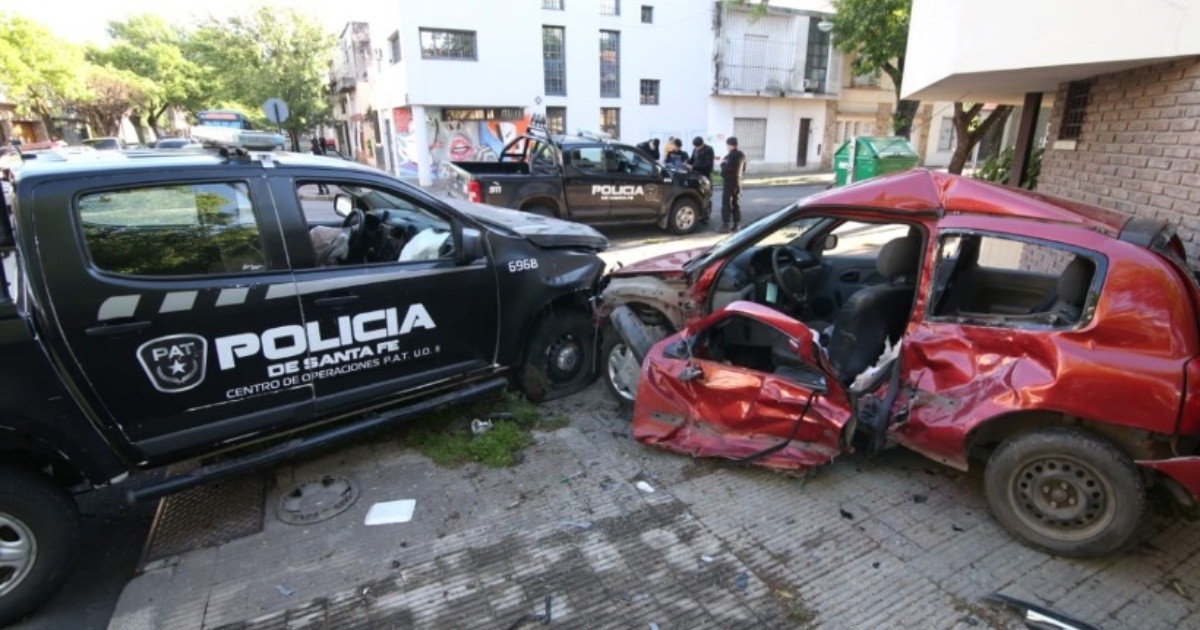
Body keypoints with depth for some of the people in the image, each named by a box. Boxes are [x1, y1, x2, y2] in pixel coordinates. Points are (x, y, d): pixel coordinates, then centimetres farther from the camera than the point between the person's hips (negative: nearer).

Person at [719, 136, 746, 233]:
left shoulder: (730, 156, -16)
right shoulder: (741, 155, 11)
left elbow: (726, 169, -22)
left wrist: (722, 163, -5)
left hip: (729, 182, -8)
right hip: (738, 182, 8)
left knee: (726, 204, -6)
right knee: (736, 204, 11)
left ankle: (725, 225, -8)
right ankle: (736, 225, 12)